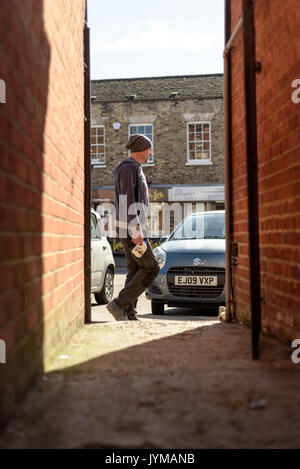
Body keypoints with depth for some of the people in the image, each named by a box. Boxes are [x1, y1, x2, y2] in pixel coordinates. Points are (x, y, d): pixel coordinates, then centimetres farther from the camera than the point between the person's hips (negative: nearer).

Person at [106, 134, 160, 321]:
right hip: (131, 229, -10)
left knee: (135, 270, 7)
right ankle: (119, 304, -12)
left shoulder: (136, 169, 22)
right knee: (151, 268, -11)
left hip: (133, 230, 10)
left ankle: (129, 315, 6)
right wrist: (136, 231, -26)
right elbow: (127, 200, -20)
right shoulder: (129, 167, -11)